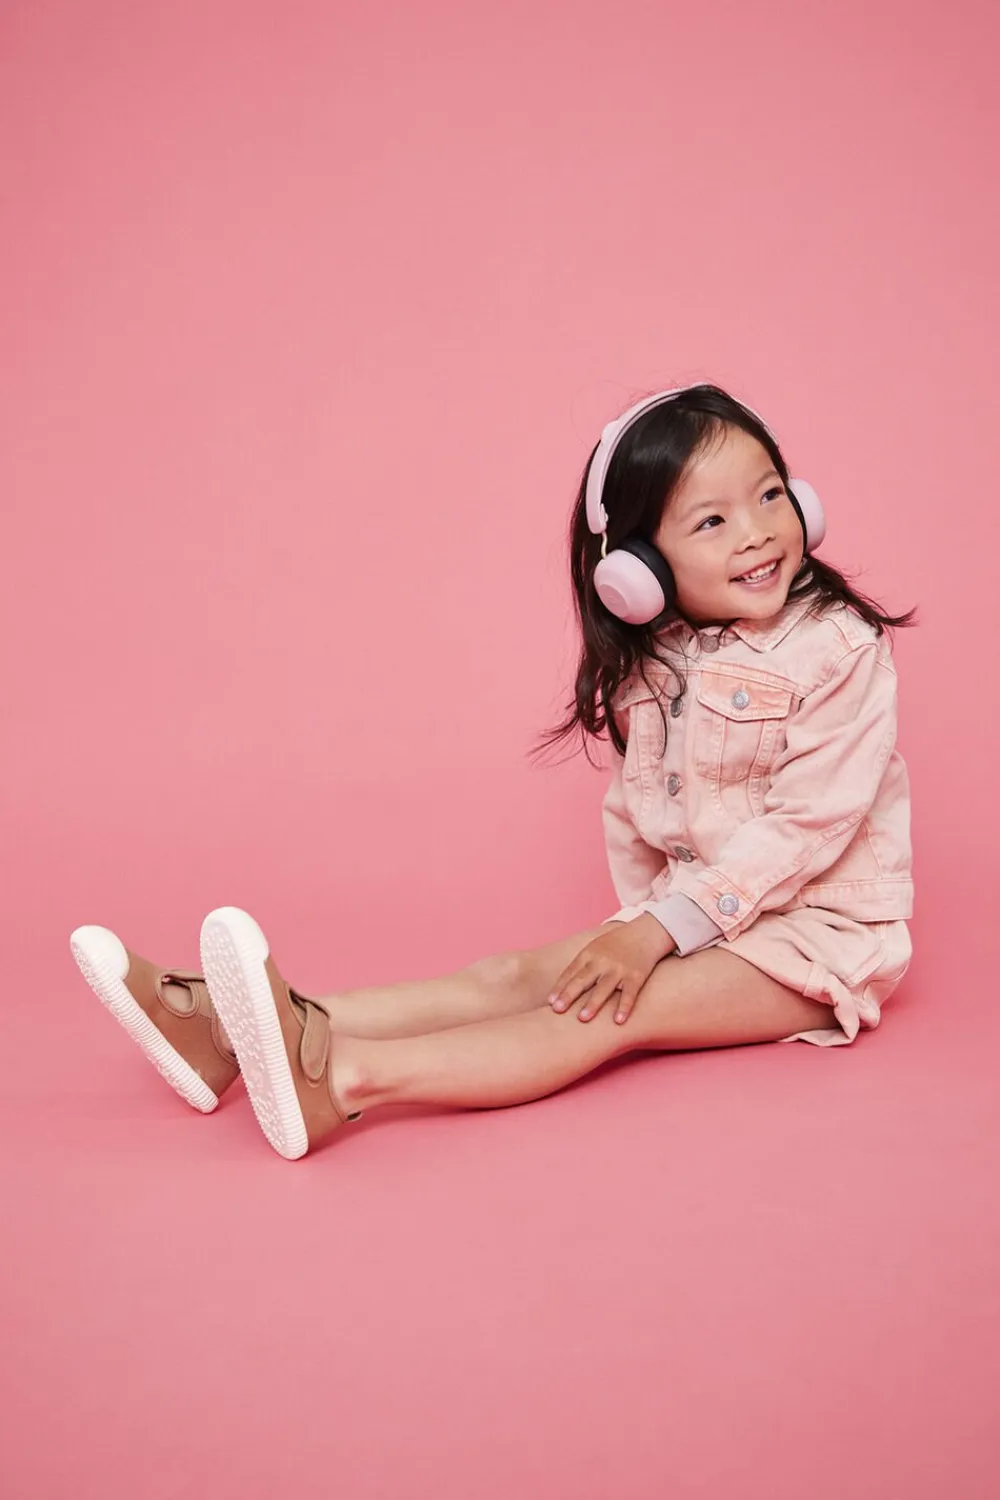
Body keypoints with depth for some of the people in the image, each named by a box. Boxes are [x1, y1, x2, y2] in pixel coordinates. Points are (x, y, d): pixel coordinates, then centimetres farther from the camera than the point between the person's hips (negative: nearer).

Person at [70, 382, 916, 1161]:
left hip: (819, 929, -6)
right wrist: (645, 922, -5)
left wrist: (661, 929, -21)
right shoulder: (656, 667, 7)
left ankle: (345, 1078, -50)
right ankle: (231, 1032, -24)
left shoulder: (839, 648, -15)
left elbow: (806, 822, -20)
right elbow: (638, 809, 12)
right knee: (516, 977, -11)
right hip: (698, 913, 6)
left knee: (614, 1013, -28)